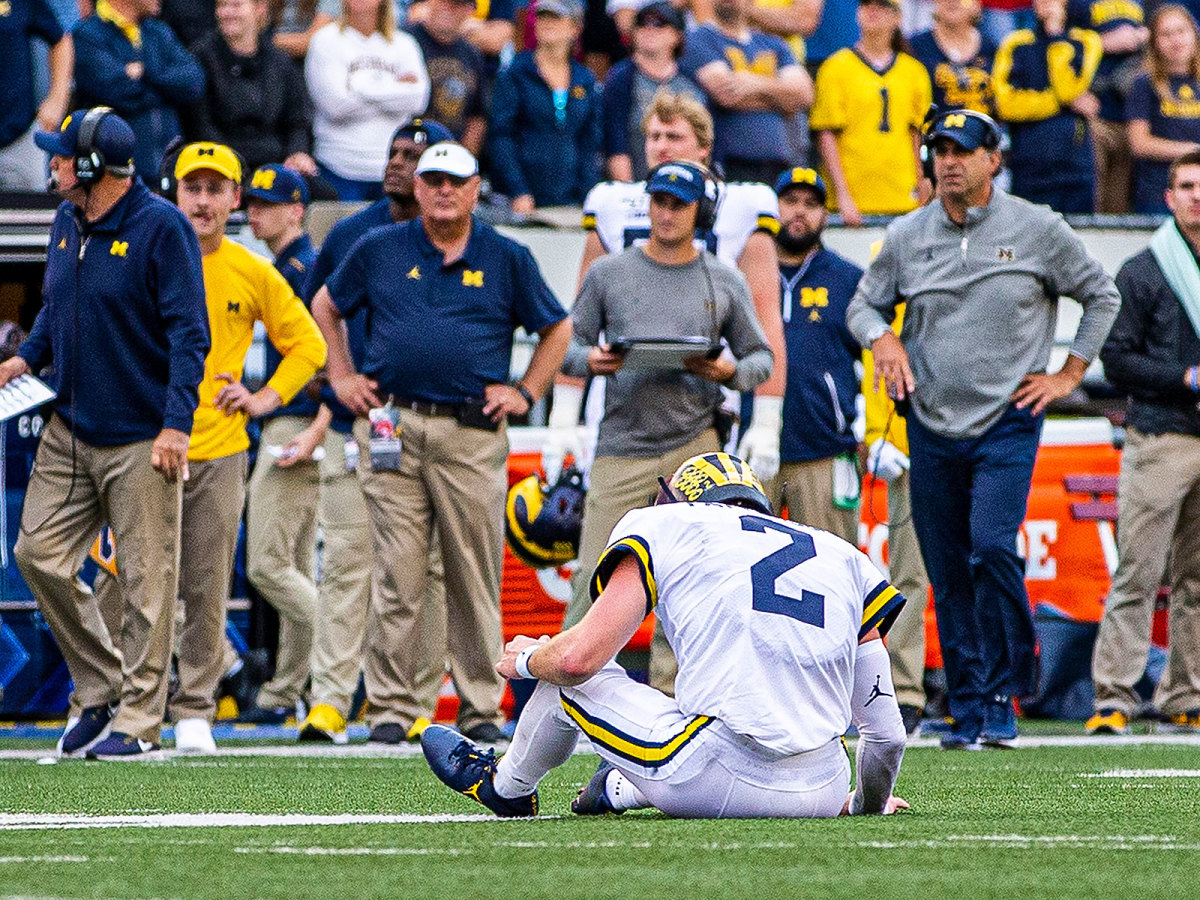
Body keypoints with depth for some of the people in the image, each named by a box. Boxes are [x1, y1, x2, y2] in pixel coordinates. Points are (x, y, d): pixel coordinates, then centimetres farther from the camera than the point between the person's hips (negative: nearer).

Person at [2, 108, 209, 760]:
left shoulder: (162, 228, -12)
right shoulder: (67, 223, 11)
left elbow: (188, 332, -14)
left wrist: (175, 424, -21)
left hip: (140, 438, -8)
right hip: (69, 432, 8)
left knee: (145, 579, -3)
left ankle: (138, 720, 3)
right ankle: (100, 688, 17)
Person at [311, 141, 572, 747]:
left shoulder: (507, 259, 9)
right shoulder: (380, 251, 11)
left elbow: (557, 330, 18)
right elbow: (325, 306, 24)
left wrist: (524, 393, 8)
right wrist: (341, 377, 14)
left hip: (473, 434, 0)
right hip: (394, 427, 0)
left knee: (476, 578, 1)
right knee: (397, 577, -3)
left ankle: (481, 707, 7)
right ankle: (391, 705, 1)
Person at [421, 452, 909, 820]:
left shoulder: (665, 529, 9)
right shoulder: (843, 557, 20)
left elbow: (579, 656, 1)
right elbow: (887, 732, 17)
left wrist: (527, 659, 26)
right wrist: (868, 804, 38)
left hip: (720, 781, -4)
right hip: (819, 794, 4)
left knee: (569, 672, 21)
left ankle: (506, 785, 46)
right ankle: (624, 790, 49)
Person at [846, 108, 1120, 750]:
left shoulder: (1038, 230, -1)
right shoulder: (907, 236, 6)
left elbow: (1101, 296, 10)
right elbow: (864, 303, 17)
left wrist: (1069, 374, 4)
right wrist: (883, 339, -5)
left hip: (1007, 425, -3)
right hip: (932, 427, 4)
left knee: (992, 549, -21)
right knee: (948, 575, 3)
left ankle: (1000, 698, -13)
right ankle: (967, 712, 10)